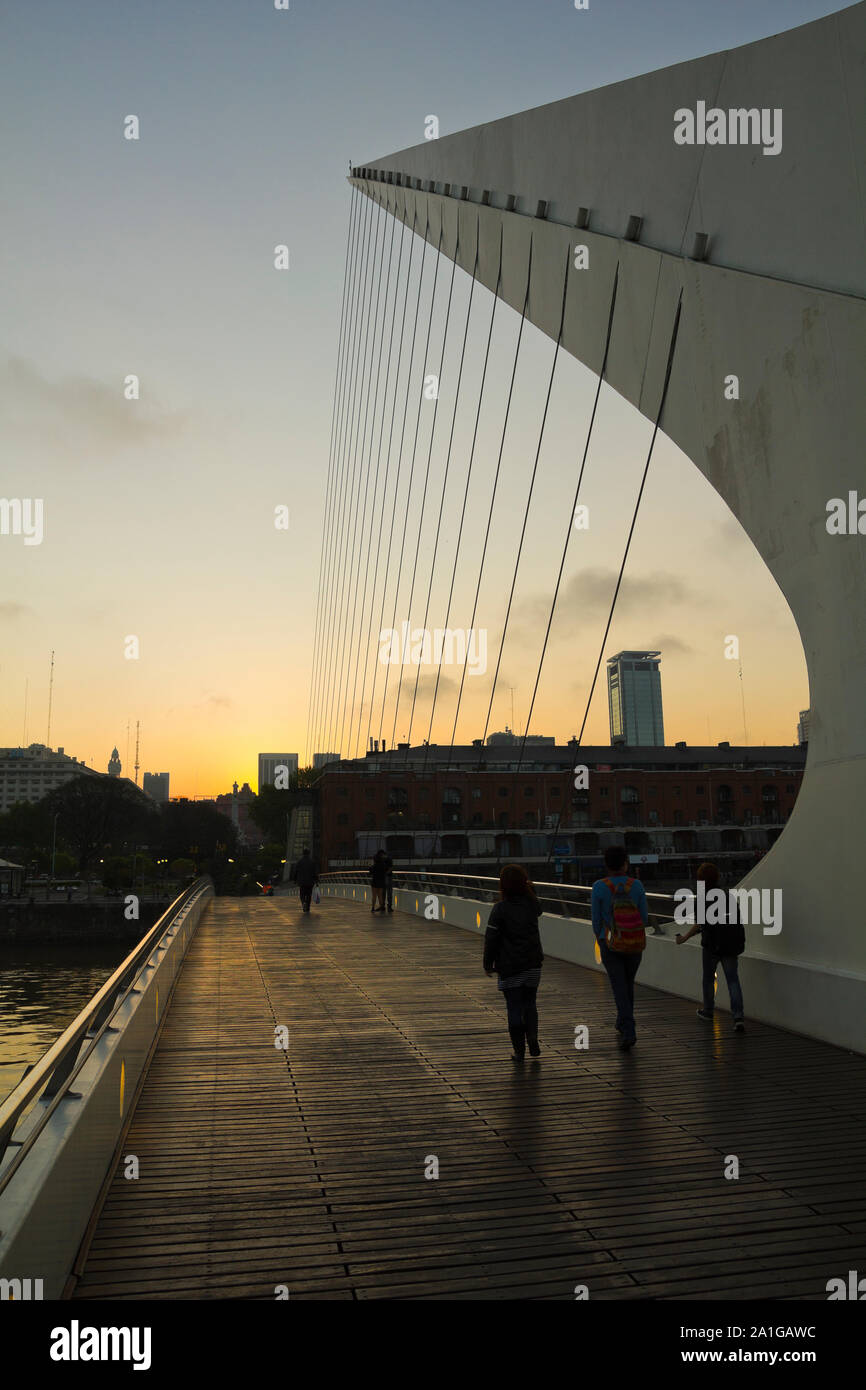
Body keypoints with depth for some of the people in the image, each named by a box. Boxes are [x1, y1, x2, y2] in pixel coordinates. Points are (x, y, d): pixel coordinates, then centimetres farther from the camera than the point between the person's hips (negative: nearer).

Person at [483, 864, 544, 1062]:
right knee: (529, 1003, 19)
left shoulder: (500, 909, -14)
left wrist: (488, 963, 0)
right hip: (532, 964, 3)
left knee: (514, 1007, 6)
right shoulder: (531, 905, -2)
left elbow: (491, 938, -13)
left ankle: (519, 1050, 7)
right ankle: (532, 1036, 2)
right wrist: (528, 886, 11)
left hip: (509, 967, -3)